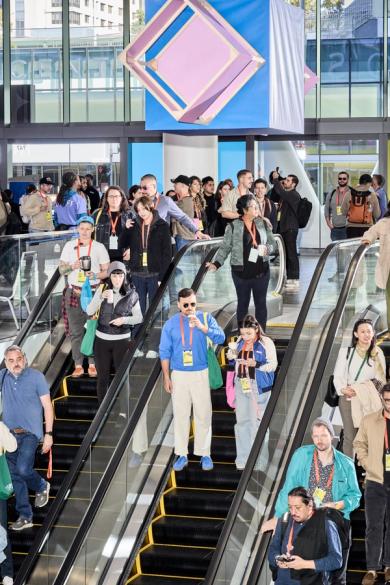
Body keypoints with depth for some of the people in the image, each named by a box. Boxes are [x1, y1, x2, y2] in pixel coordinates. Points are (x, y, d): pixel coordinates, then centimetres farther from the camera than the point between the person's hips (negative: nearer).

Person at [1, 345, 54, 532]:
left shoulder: (36, 376, -8)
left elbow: (47, 406, -5)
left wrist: (49, 434, -9)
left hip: (30, 433, -4)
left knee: (23, 469, -19)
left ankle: (42, 486, 14)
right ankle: (25, 516, 16)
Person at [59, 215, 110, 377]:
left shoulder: (99, 248, 3)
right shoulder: (69, 246, 7)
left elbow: (107, 271, 4)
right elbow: (61, 269, 10)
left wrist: (95, 275, -16)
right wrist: (72, 267, -11)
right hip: (73, 293, 2)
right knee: (75, 331, 2)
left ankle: (93, 365, 5)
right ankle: (78, 365, 7)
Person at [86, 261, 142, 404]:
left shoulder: (131, 294, -4)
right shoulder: (102, 290, -3)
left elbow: (139, 317, 3)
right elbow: (89, 312, -6)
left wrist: (125, 319, -17)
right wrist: (101, 297, -21)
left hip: (122, 340, -1)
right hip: (102, 340, 1)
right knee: (102, 378, 9)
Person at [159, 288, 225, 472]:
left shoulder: (206, 318, -2)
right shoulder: (170, 323, 0)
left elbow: (220, 338, -15)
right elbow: (165, 352, 3)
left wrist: (202, 327, -29)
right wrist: (166, 377, -1)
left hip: (202, 374, -1)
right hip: (179, 375, 1)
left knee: (203, 415, 2)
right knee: (180, 415, 5)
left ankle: (204, 454, 11)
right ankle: (182, 455, 12)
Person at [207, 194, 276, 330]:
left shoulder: (262, 224, 4)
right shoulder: (233, 226, -5)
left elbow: (273, 243, 10)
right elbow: (225, 247, -3)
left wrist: (266, 248, -12)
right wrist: (217, 263, -13)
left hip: (261, 271, 3)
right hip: (241, 272, -3)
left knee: (261, 302, 9)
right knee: (243, 302, 9)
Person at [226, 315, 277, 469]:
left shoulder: (266, 343, -6)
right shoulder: (239, 342, 9)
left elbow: (273, 364, -8)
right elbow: (233, 363, 20)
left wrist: (256, 364, -22)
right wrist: (231, 356, -3)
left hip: (258, 386, -5)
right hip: (241, 385, 5)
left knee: (256, 421, -2)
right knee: (241, 421, 7)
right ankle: (242, 459, 15)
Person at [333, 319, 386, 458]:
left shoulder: (377, 354, 6)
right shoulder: (346, 352, 3)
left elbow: (381, 379, 7)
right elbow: (338, 376, 2)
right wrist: (343, 389, -15)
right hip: (348, 398, 0)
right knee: (350, 436, 0)